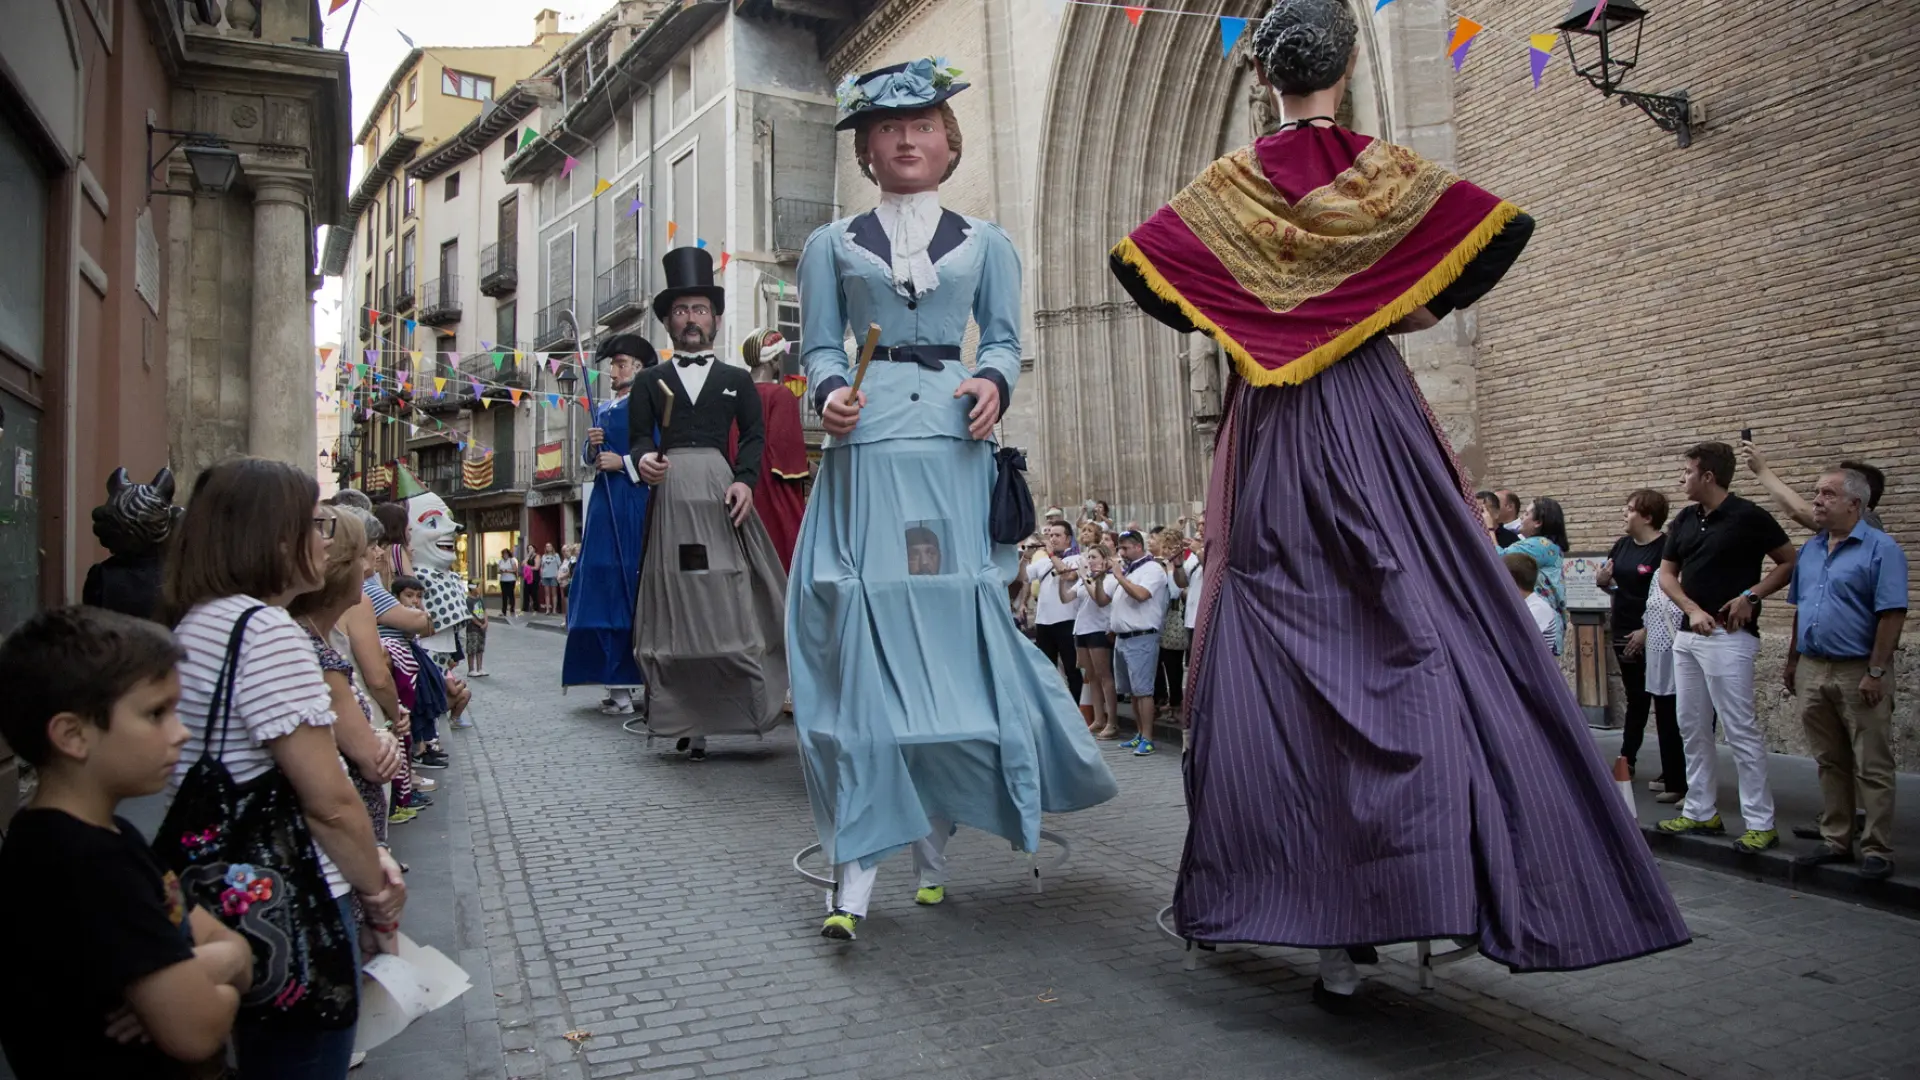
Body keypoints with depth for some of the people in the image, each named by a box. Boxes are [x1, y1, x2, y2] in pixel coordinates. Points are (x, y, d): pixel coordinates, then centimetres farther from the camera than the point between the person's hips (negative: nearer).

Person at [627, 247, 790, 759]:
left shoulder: (737, 380, 14)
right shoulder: (650, 381, 16)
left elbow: (754, 435, 6)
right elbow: (639, 436, 9)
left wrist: (745, 479, -11)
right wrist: (644, 459, -14)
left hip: (721, 492, -1)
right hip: (670, 494, 1)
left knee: (731, 599, -5)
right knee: (677, 603, 0)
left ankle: (757, 694, 2)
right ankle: (692, 722, 4)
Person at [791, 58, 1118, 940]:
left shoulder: (985, 243, 17)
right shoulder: (831, 244, 15)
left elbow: (1005, 338, 13)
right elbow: (818, 347, 11)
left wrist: (993, 383, -8)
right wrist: (831, 392, -10)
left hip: (955, 450, 1)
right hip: (865, 451, -1)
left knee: (957, 634, -1)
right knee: (865, 644, -8)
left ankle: (935, 846, 16)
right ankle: (855, 875, -5)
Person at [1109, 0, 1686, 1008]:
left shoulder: (1231, 181, 6)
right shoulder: (1389, 171, 4)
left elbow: (1135, 257, 2)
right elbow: (1508, 226, -4)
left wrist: (1219, 328, 10)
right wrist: (1429, 307, 7)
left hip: (1268, 433, 1)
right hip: (1374, 416, 0)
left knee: (1277, 654, 3)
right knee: (1420, 633, 1)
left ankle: (1330, 931, 8)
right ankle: (1450, 882, -4)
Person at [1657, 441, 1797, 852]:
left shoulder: (1748, 517, -9)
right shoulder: (1684, 520, 10)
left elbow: (1790, 564, -4)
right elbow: (1667, 574, 13)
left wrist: (1750, 596, -15)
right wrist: (1693, 610, -3)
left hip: (1729, 636, -8)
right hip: (1688, 634, 8)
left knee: (1740, 729, -7)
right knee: (1692, 727, 12)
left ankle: (1760, 823, 0)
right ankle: (1701, 811, 21)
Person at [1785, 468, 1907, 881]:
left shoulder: (1881, 549, -9)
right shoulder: (1809, 550, 13)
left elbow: (1892, 615, -14)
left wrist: (1876, 672, -18)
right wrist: (1793, 661, 17)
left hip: (1858, 673, -7)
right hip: (1812, 671, 7)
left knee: (1872, 768, 1)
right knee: (1830, 763, 13)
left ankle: (1877, 850, 8)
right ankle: (1836, 841, 21)